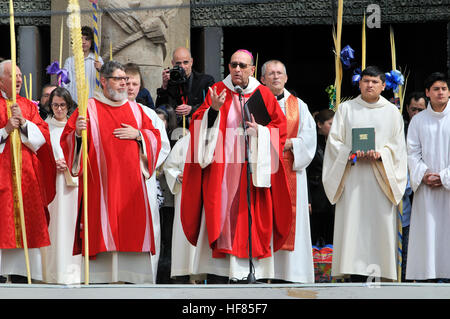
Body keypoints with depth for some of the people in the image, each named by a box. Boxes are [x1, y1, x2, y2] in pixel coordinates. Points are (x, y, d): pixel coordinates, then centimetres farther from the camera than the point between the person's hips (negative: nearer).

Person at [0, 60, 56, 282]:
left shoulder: (29, 106, 16)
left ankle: (22, 272, 4)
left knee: (26, 222, 1)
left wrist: (23, 122, -8)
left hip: (27, 175, 4)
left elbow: (43, 134, 6)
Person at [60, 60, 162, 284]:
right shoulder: (89, 108, 4)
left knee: (132, 228, 0)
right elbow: (67, 141, -1)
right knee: (102, 227, -8)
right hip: (100, 181, -4)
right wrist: (78, 133, -22)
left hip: (131, 182, 4)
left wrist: (138, 135, -2)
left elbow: (155, 137, 17)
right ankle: (100, 276, -5)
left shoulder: (135, 109, 16)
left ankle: (133, 275, 5)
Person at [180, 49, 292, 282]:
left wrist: (260, 131, -11)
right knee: (220, 215, -5)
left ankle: (250, 270, -1)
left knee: (250, 217, -4)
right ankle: (218, 272, -4)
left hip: (253, 169, 0)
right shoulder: (217, 91, 6)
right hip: (220, 168, 0)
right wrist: (214, 110, -17)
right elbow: (199, 123, 1)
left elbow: (280, 126, 6)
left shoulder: (263, 95, 7)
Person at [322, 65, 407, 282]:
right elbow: (334, 141, 7)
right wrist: (351, 154, -11)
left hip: (381, 179, 0)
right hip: (352, 179, 0)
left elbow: (398, 146, 7)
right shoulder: (345, 109, 12)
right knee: (353, 223, -8)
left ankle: (380, 270, -7)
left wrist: (380, 154, -12)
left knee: (380, 222, -7)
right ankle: (356, 272, -9)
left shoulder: (392, 112, 13)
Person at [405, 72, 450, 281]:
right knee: (426, 231, -1)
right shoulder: (418, 120, 9)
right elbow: (412, 153, 6)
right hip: (426, 186, 2)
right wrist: (423, 174, -9)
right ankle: (426, 275, 1)